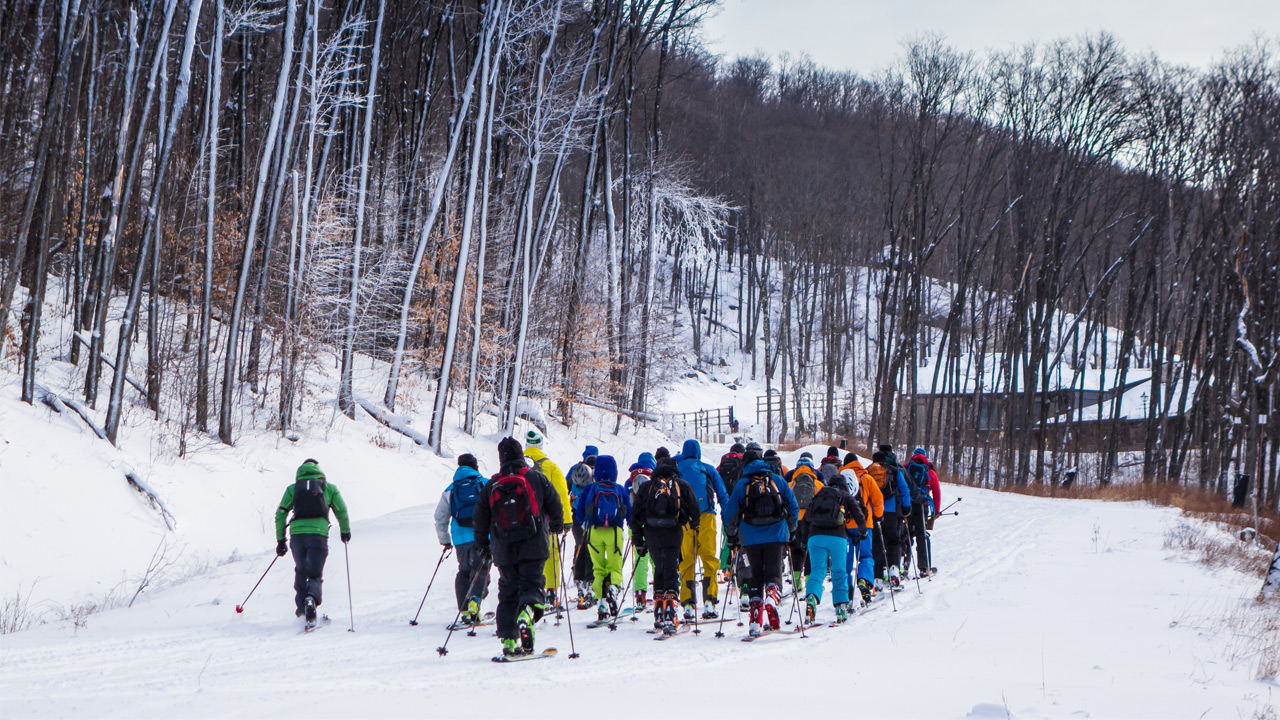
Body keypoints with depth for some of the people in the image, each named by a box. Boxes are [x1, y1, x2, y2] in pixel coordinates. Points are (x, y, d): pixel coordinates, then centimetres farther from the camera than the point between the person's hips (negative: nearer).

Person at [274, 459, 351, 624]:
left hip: (296, 533, 2)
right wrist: (345, 531, 29)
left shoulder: (292, 488, 17)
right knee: (315, 574, 4)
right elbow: (341, 511, 13)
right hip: (318, 534, -2)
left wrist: (280, 540, 13)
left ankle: (301, 607, 24)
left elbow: (280, 513, 10)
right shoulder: (329, 487, 15)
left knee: (301, 571, 24)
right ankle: (311, 598, -28)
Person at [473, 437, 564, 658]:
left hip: (503, 549, 2)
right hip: (532, 546, -2)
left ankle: (509, 640, 3)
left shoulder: (491, 485, 6)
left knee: (508, 592, 10)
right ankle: (527, 612, -34)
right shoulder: (536, 478, 0)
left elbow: (480, 519, 11)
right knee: (531, 584, 0)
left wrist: (483, 545, 25)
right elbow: (554, 505, 7)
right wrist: (557, 525, 27)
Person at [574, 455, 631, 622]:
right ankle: (613, 587, -25)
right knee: (615, 567, 8)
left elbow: (579, 516, 9)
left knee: (598, 568, 8)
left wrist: (579, 522, 32)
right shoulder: (620, 490, 9)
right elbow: (630, 514, 13)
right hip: (615, 532, 0)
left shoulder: (590, 489, 7)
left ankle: (602, 602, -6)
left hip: (594, 532, 0)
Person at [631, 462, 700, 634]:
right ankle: (669, 617, -16)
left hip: (652, 535, 2)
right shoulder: (682, 486, 10)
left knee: (659, 570, 19)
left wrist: (638, 541, 16)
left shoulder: (646, 487, 15)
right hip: (673, 535, -2)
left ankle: (658, 616, 19)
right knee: (671, 573, -1)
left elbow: (635, 515, 11)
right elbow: (695, 512, 6)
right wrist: (694, 525, 28)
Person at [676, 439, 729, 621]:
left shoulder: (675, 470, 17)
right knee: (709, 559, 1)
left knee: (686, 562, 4)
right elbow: (723, 496, 11)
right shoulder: (708, 470, 14)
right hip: (706, 517, -1)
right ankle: (709, 603, -9)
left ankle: (688, 604, -4)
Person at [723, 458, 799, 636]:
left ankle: (756, 621, 1)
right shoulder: (777, 481, 11)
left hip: (751, 538, 0)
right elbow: (793, 508, 13)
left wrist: (733, 537, 21)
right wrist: (790, 531, 24)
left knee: (755, 576, 9)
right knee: (773, 573, 4)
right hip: (776, 535, 0)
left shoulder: (742, 484, 9)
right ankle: (771, 600, -28)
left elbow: (729, 514, 8)